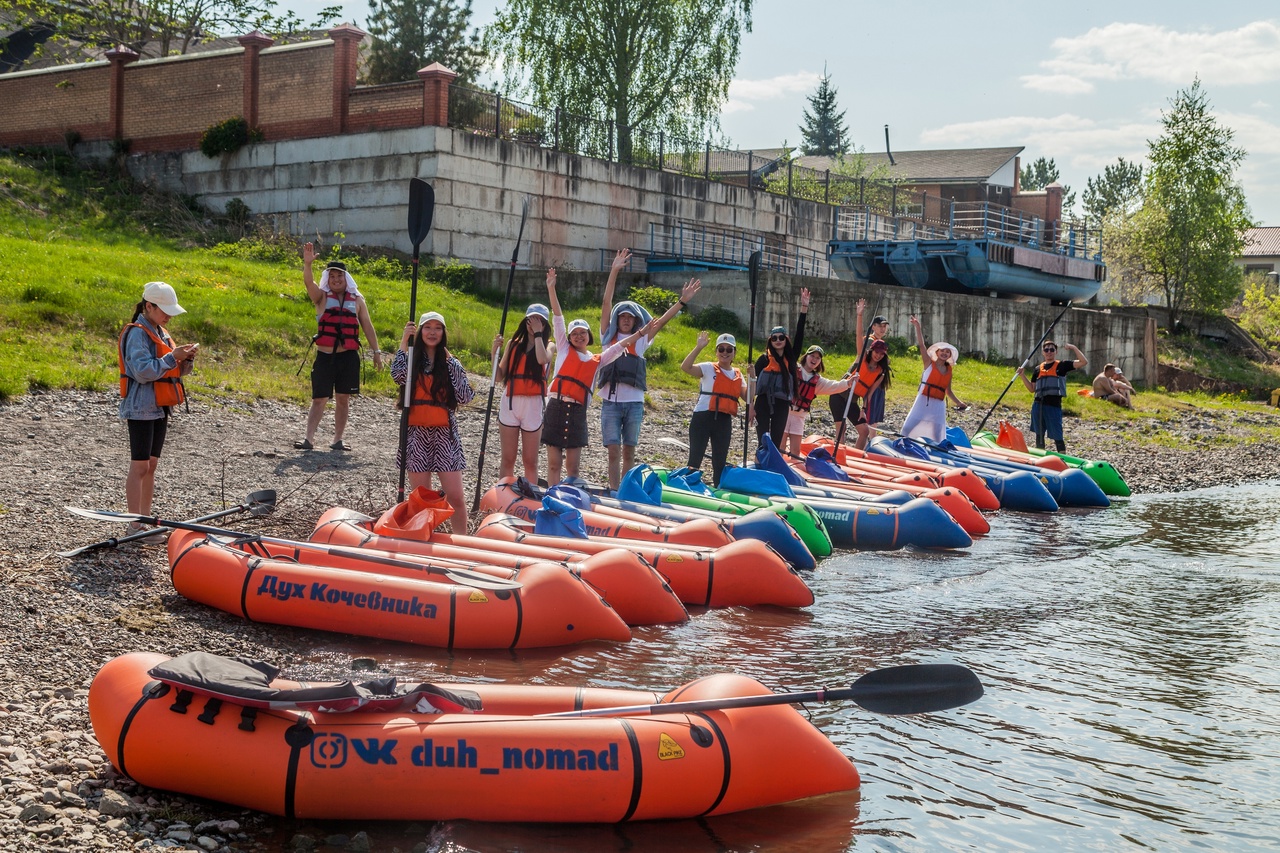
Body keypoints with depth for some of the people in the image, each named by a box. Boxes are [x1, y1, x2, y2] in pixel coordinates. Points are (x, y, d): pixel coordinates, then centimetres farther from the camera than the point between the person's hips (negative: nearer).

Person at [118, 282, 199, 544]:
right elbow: (143, 371, -23)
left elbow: (175, 372, 18)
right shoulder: (137, 333, -13)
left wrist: (186, 360, -1)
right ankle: (135, 525, -3)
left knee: (151, 464, 12)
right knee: (139, 466, -6)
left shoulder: (160, 333, 14)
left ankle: (146, 519, 18)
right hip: (141, 409, -9)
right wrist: (173, 357, -22)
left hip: (159, 409, 9)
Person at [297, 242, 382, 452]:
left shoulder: (356, 299, 11)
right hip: (325, 356, -2)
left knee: (343, 399, 6)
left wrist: (376, 351, 6)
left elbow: (367, 326, 11)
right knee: (319, 399, -3)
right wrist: (307, 264, -31)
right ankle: (309, 439, -5)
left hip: (349, 356, 2)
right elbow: (308, 282, -13)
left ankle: (338, 440, 13)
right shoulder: (322, 297, 5)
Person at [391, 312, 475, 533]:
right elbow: (398, 376, -19)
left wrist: (451, 363, -6)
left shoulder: (450, 362, 8)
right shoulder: (411, 359, 6)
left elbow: (465, 398, -6)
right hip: (417, 434, 0)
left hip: (445, 434, 0)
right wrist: (405, 340, -14)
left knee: (455, 497, -6)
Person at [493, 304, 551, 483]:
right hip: (510, 403, 2)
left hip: (533, 404, -2)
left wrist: (538, 333, -10)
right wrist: (495, 352, -7)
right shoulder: (514, 344, 9)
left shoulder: (548, 346, 4)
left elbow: (542, 359, -22)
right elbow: (500, 377, 7)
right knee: (508, 459, 5)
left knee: (530, 461, 4)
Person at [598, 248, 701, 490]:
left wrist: (682, 301, -1)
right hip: (611, 401, -2)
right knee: (614, 451, -6)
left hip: (634, 403, 2)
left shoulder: (641, 340, 11)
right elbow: (606, 304, 1)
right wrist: (614, 271, -5)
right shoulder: (608, 336, 6)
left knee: (629, 452, 7)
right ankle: (614, 493, -6)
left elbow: (662, 321, 7)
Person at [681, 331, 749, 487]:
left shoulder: (738, 375, 13)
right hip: (703, 417, -5)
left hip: (724, 421, 5)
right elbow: (685, 367, -18)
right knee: (695, 458, -5)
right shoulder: (708, 368, -2)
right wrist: (699, 347, -23)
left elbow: (747, 397, 7)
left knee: (720, 461, 12)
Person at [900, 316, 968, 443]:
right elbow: (921, 345, -8)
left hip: (939, 405, 3)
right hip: (923, 401, -3)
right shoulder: (929, 363, 3)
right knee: (907, 428, -11)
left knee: (937, 436, 2)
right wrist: (917, 327, -17)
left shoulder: (949, 370, 12)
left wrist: (959, 403, 19)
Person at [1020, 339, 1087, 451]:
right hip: (1038, 405, 5)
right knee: (1039, 435, 11)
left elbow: (1084, 362, -6)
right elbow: (1032, 389, 15)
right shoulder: (1037, 369, 13)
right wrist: (1023, 375, 6)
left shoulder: (1061, 366, 3)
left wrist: (1073, 348, -11)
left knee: (1057, 437, -7)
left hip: (1054, 405, -5)